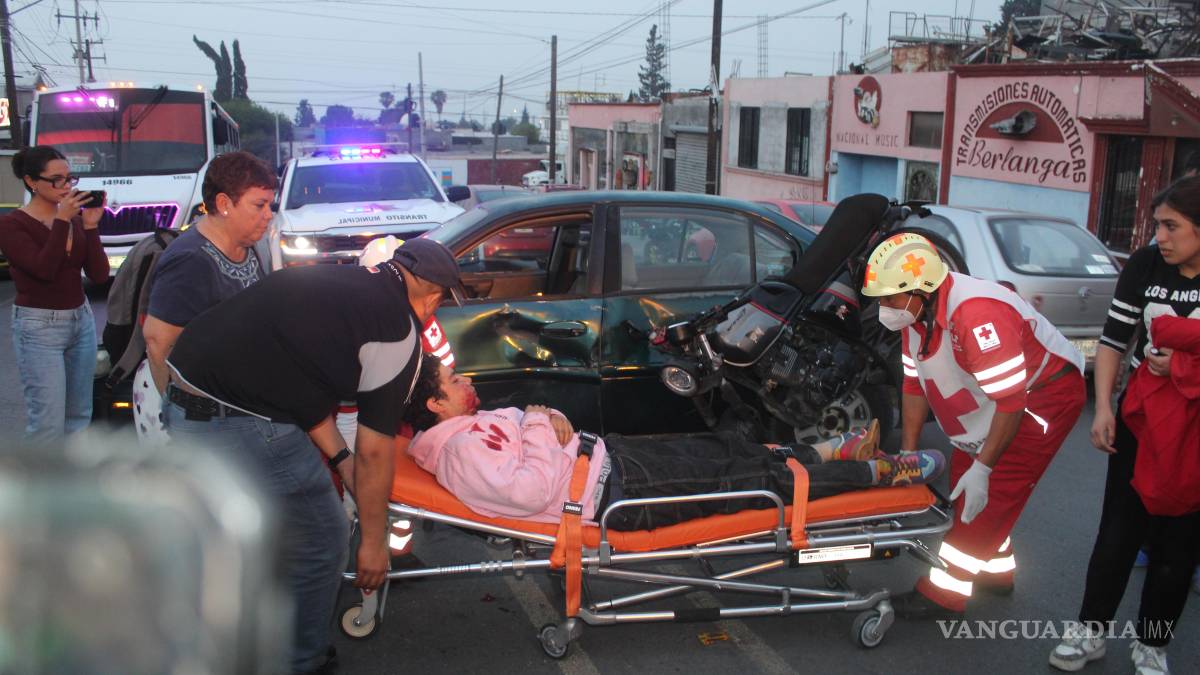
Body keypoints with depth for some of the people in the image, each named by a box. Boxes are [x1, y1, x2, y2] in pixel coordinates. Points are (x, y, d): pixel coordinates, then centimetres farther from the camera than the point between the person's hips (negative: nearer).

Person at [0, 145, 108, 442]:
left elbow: (99, 275, -2)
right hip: (39, 328, -6)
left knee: (79, 416, 10)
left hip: (82, 319, 6)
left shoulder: (76, 218, 6)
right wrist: (62, 221, -22)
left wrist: (90, 226, -11)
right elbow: (44, 269, -23)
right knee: (48, 423, -9)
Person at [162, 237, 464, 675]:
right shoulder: (398, 331, -7)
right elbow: (373, 452, -4)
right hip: (239, 423, -9)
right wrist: (374, 541, 7)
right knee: (320, 545, 11)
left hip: (184, 403, 9)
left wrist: (341, 461, 18)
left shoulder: (339, 283, 15)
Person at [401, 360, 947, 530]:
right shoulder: (462, 451, -21)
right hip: (618, 493, -10)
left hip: (606, 451, 10)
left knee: (725, 449, 14)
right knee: (755, 481, -2)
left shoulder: (467, 426, 9)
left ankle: (836, 451, 31)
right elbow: (530, 490, -31)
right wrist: (541, 428, -19)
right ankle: (879, 472, 11)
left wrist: (548, 421, 0)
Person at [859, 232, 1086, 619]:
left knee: (989, 496, -11)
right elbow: (915, 384, 2)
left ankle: (943, 595, -5)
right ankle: (996, 570, 32)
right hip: (985, 404, 9)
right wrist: (907, 453, 1)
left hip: (1044, 394, -9)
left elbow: (1011, 399, -34)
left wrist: (982, 468, -30)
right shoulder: (917, 312, -7)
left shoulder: (976, 314, -36)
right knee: (963, 488, 14)